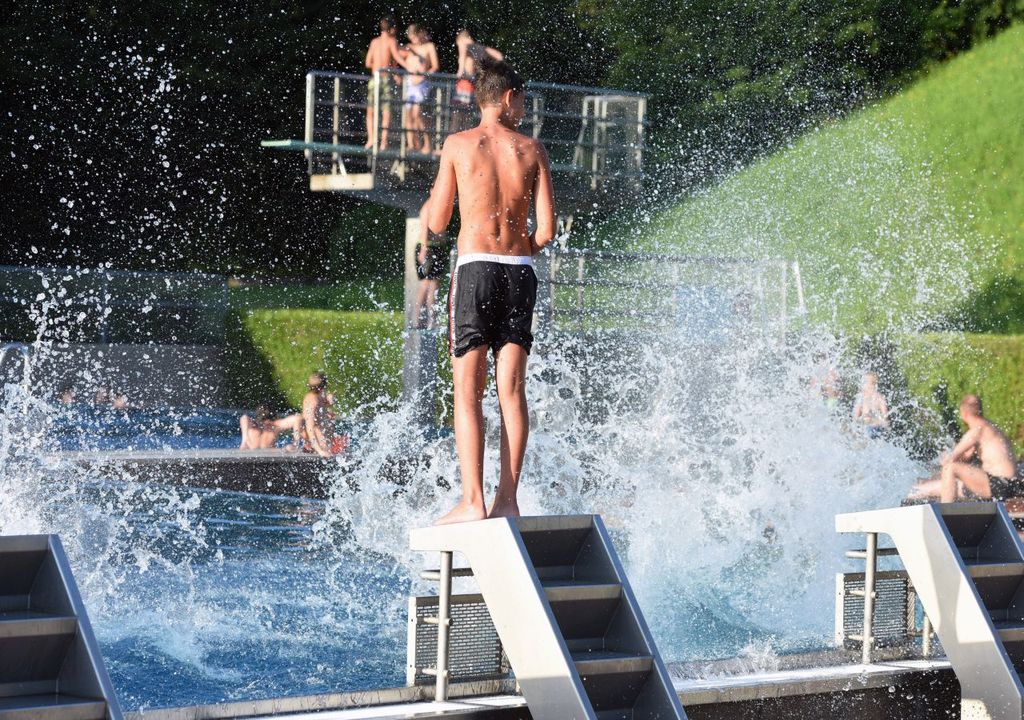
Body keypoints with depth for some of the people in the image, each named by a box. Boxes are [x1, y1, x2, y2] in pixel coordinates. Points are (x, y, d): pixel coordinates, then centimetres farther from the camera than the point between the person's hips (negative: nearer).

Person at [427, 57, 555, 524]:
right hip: (520, 273, 2)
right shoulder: (532, 150, 7)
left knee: (468, 392, -4)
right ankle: (507, 500, -1)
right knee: (512, 391, 3)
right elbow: (547, 229, 3)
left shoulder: (459, 144, 3)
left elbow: (436, 224, 4)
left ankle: (473, 501, -13)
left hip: (475, 269, -2)